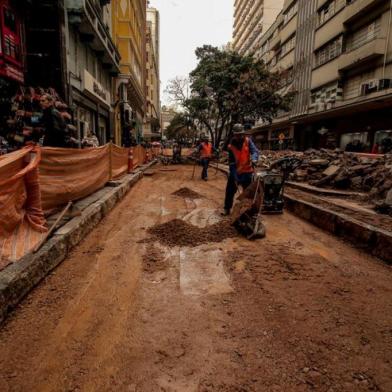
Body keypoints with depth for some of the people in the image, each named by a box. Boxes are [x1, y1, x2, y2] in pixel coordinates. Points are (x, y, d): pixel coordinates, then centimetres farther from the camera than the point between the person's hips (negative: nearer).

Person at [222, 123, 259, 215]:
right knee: (230, 191, 5)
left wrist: (254, 160, -42)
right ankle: (227, 209, 18)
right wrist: (234, 176, -18)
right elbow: (231, 163, -11)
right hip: (235, 172, 0)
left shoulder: (248, 141, -5)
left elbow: (255, 151, -19)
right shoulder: (231, 146, -8)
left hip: (247, 172, 0)